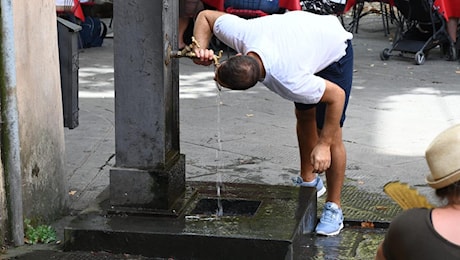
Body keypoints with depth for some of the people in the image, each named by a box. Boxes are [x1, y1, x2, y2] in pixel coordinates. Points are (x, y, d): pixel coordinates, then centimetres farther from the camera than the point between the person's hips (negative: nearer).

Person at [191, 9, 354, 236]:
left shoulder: (290, 83, -45)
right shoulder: (241, 33, -35)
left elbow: (337, 95, -31)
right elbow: (206, 16, -15)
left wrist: (323, 145, -28)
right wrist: (201, 50, -33)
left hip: (335, 50, -6)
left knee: (331, 136, -9)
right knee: (304, 115, 20)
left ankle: (333, 208, 6)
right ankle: (309, 181, 39)